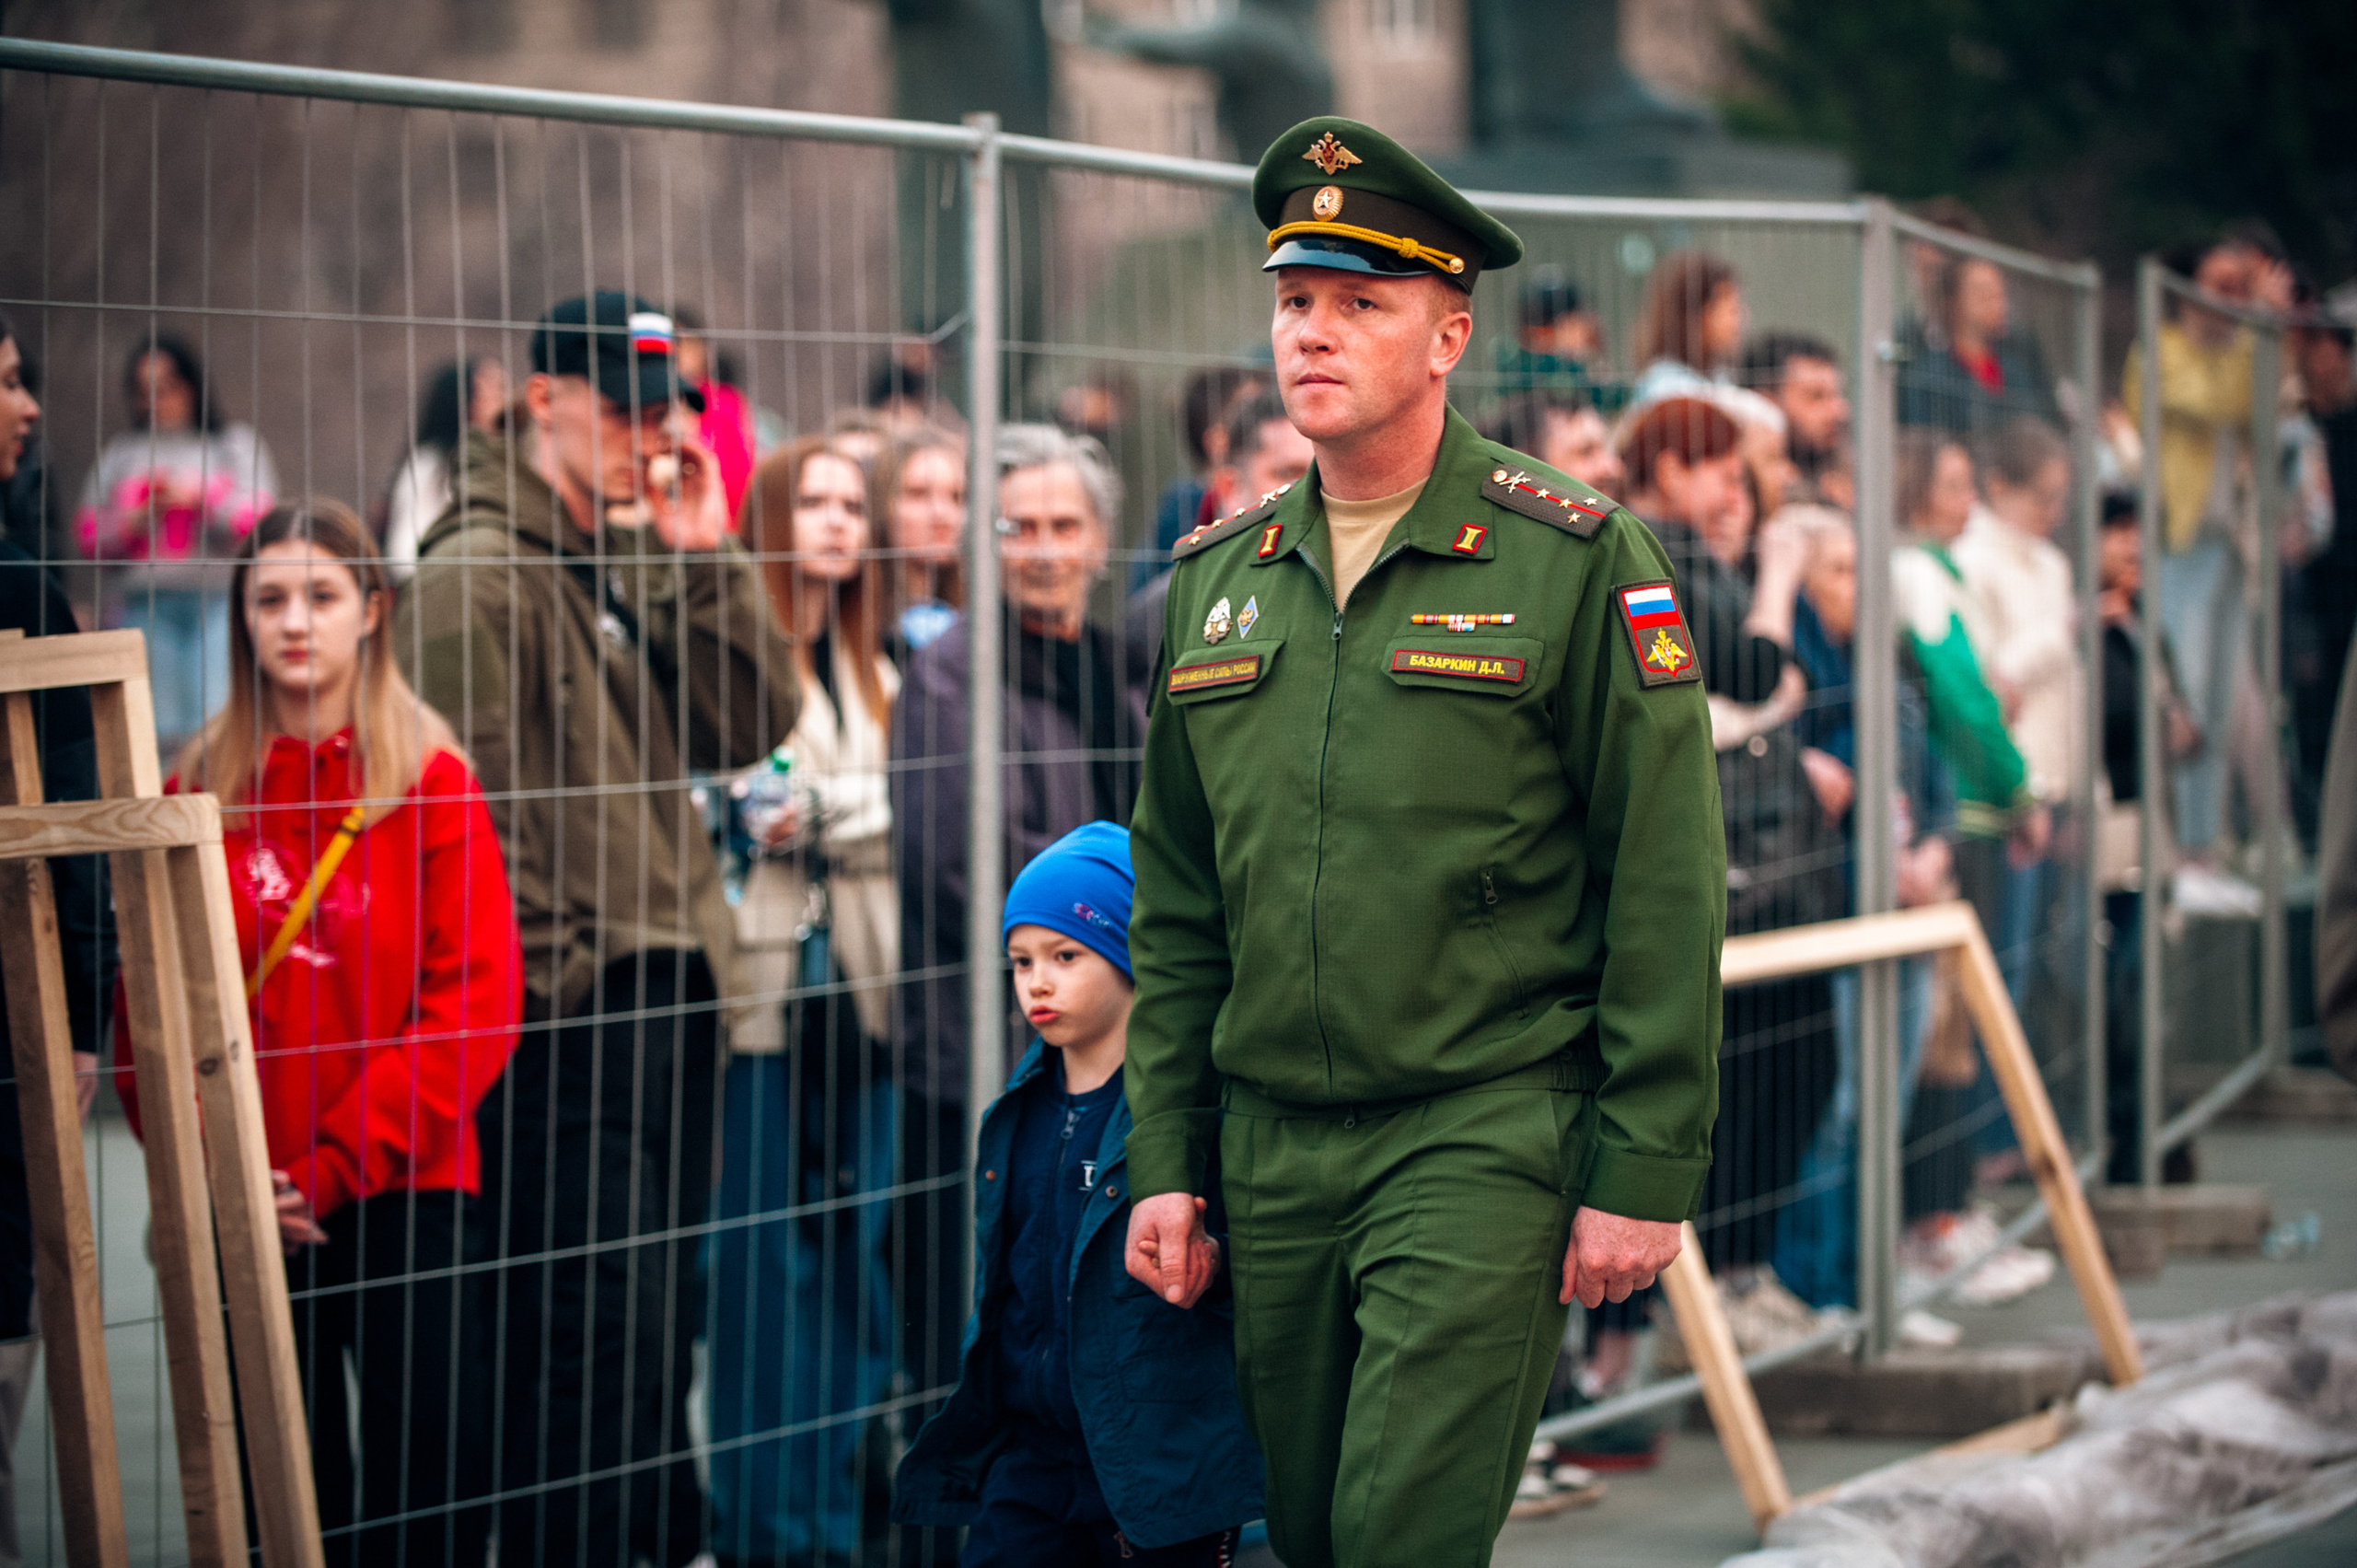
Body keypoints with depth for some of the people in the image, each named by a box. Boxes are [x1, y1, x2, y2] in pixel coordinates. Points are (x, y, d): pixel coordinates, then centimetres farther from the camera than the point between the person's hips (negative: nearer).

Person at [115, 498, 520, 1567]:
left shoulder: (432, 782, 0)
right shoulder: (197, 791, 7)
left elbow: (477, 1001, -7)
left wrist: (335, 1165, -12)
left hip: (402, 1188, -2)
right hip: (245, 1210, 2)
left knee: (424, 1473, -5)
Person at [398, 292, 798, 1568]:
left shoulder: (637, 564, 17)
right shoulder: (478, 575, -10)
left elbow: (751, 728, 8)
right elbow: (467, 802, -15)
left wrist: (706, 557, -1)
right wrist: (546, 971, -16)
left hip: (669, 992, 9)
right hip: (567, 1014, -9)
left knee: (663, 1312, 15)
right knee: (590, 1330, -9)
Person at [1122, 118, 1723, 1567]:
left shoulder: (1575, 563, -5)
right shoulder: (1215, 580, 11)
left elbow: (1665, 888, -7)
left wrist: (1646, 1172, -11)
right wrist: (1163, 1163, 10)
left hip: (1485, 1138, -5)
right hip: (1269, 1156, 6)